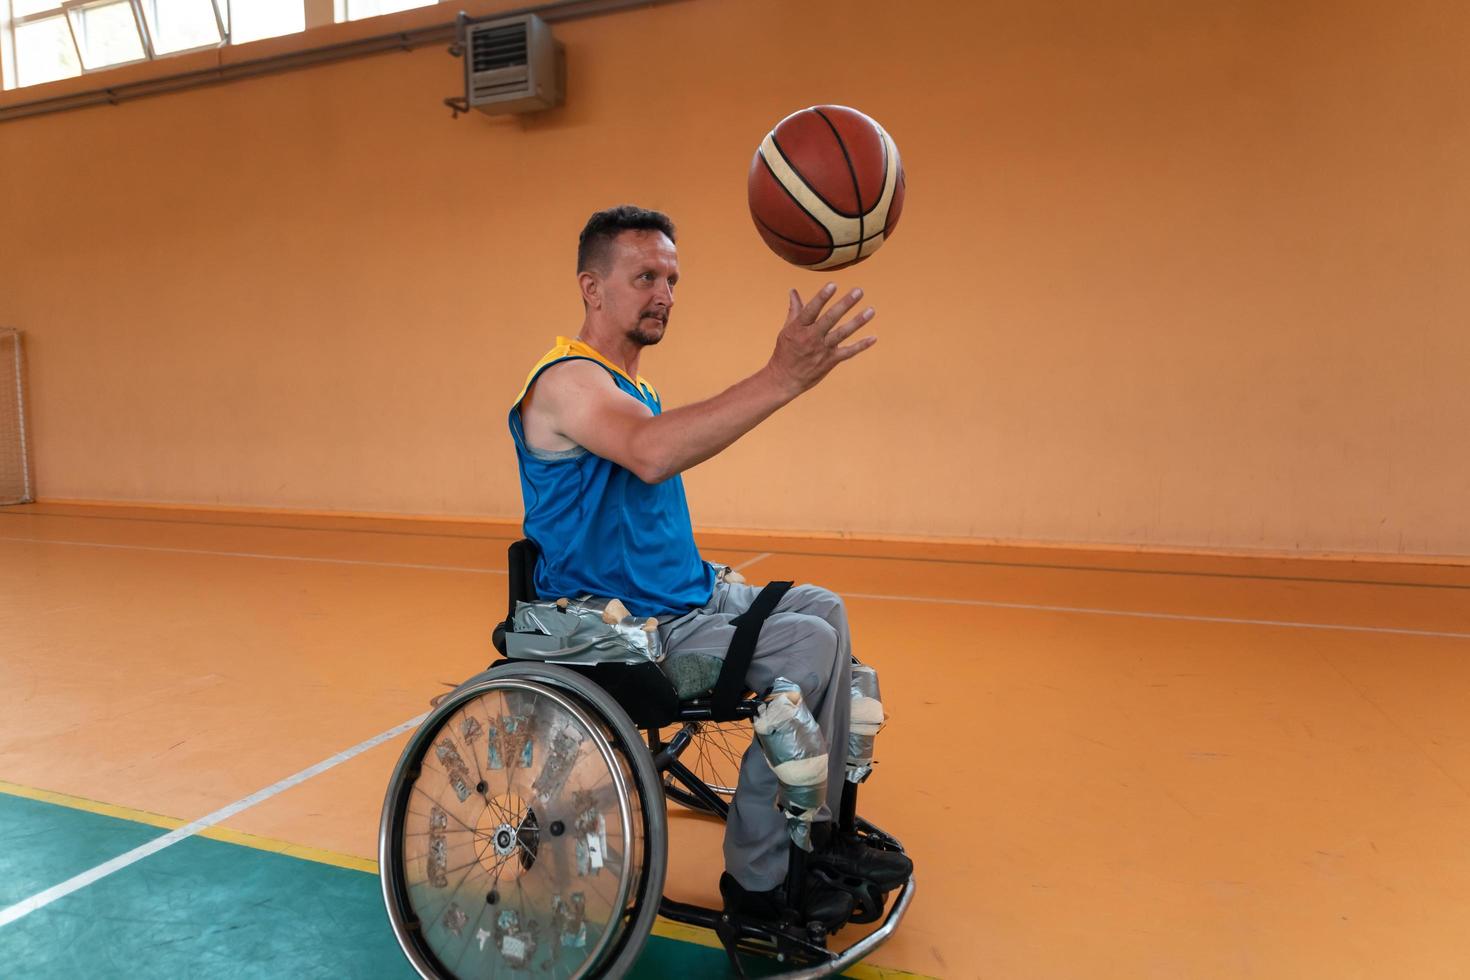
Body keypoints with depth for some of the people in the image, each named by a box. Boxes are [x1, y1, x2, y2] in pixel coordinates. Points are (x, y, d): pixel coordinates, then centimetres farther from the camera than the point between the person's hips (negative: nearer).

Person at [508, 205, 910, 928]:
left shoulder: (630, 385, 15)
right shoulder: (568, 379, -17)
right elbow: (652, 453, -39)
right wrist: (783, 378, -47)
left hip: (684, 596, 10)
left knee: (823, 610, 11)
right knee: (809, 647, -18)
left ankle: (815, 832, 15)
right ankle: (756, 876, -4)